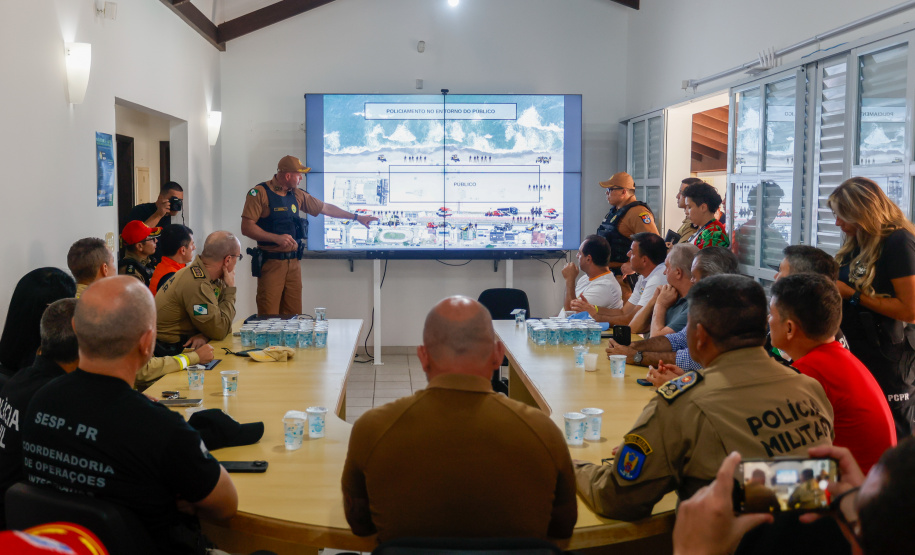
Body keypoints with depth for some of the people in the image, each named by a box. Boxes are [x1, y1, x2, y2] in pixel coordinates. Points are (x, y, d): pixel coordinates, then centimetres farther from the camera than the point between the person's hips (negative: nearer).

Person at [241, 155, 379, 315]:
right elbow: (246, 228, -12)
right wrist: (276, 238, -21)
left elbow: (325, 208, 24)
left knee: (293, 315, 6)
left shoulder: (297, 195, 15)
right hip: (271, 263, -6)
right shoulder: (260, 193, -6)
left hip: (293, 263, 6)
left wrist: (356, 217, 27)